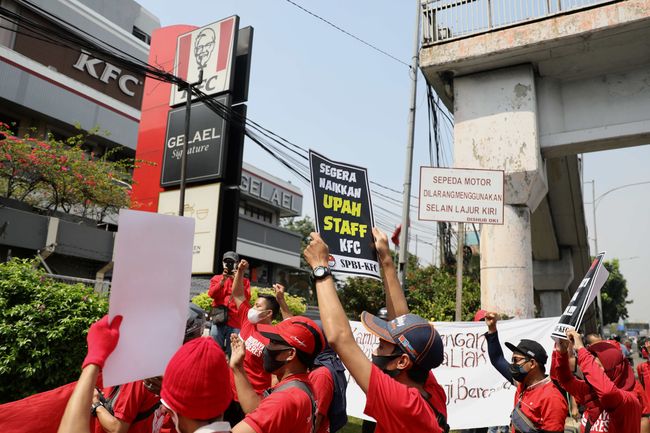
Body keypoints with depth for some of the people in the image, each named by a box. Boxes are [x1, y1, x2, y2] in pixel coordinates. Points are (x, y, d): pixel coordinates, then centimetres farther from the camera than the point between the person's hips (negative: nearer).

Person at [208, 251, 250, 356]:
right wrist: (222, 281, -12)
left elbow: (247, 298, 0)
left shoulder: (244, 281, 13)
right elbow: (211, 294, -1)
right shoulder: (217, 278, 15)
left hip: (236, 321, 0)